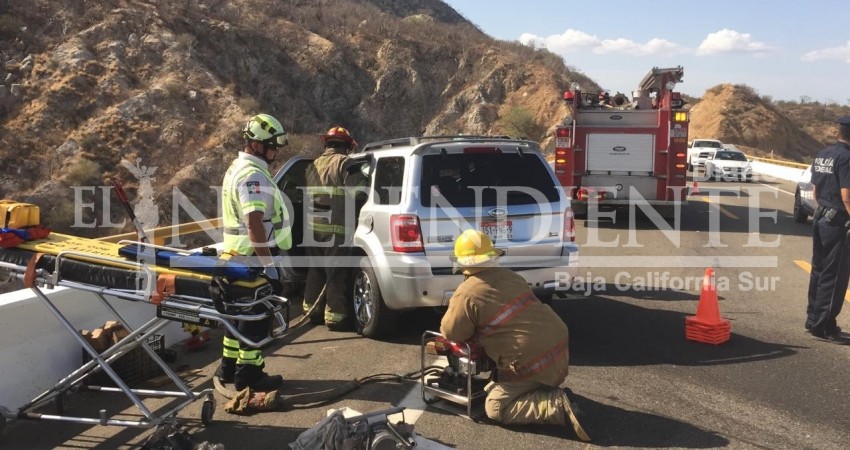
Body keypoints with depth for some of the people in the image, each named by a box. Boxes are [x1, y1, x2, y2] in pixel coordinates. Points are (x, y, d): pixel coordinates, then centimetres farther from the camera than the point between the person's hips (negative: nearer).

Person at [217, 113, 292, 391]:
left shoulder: (238, 168, 15)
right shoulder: (253, 175, -20)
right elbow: (255, 224, -27)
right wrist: (268, 264, -25)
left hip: (241, 256, 10)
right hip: (255, 258, -10)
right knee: (256, 316, -1)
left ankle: (229, 366, 27)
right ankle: (249, 373, 7)